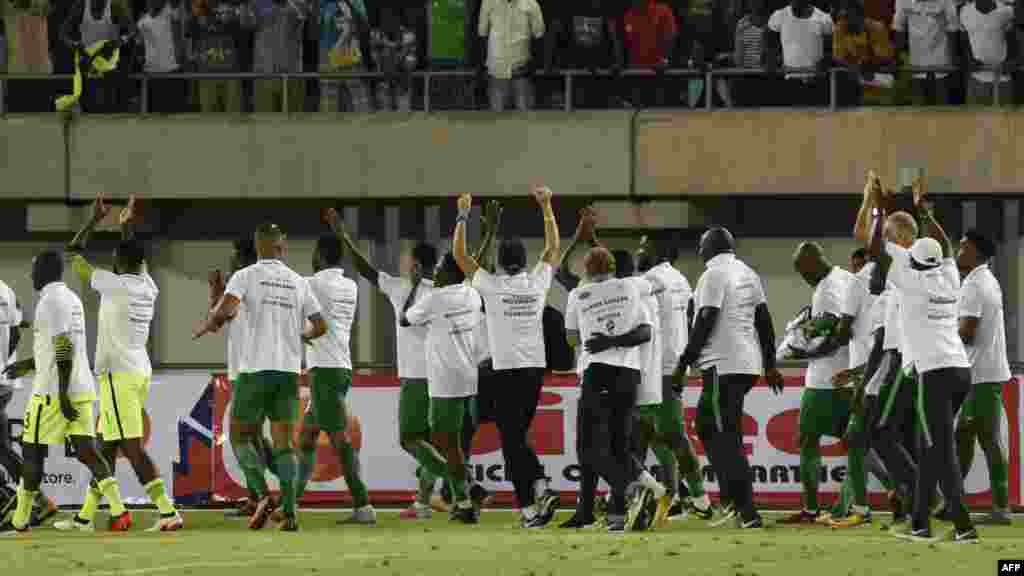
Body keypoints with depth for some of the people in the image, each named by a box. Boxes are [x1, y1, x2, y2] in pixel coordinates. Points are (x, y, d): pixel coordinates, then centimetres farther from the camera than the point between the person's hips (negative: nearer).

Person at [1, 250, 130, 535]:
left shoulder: (50, 300, -11)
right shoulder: (72, 298, 18)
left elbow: (64, 348, -19)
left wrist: (63, 394, -22)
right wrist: (28, 364, 32)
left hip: (53, 389, -8)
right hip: (83, 388, 8)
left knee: (33, 452, 2)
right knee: (86, 450, 0)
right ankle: (119, 511, -15)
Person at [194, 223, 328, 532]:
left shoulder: (245, 276, -2)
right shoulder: (299, 283, 9)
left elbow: (225, 309, -19)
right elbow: (320, 326, 12)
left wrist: (208, 326, 2)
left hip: (256, 369, -3)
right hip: (289, 370, 3)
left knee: (243, 436, 10)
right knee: (284, 442, 5)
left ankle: (263, 495, -11)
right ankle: (289, 512, -7)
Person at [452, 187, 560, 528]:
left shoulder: (492, 285, -5)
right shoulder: (537, 282, 3)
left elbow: (459, 256, 3)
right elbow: (553, 247, 19)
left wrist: (463, 216, 11)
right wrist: (546, 207, 25)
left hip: (506, 371, -4)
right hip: (535, 368, 4)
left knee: (512, 439, -3)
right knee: (518, 435, 16)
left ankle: (528, 507, -11)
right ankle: (540, 487, -4)